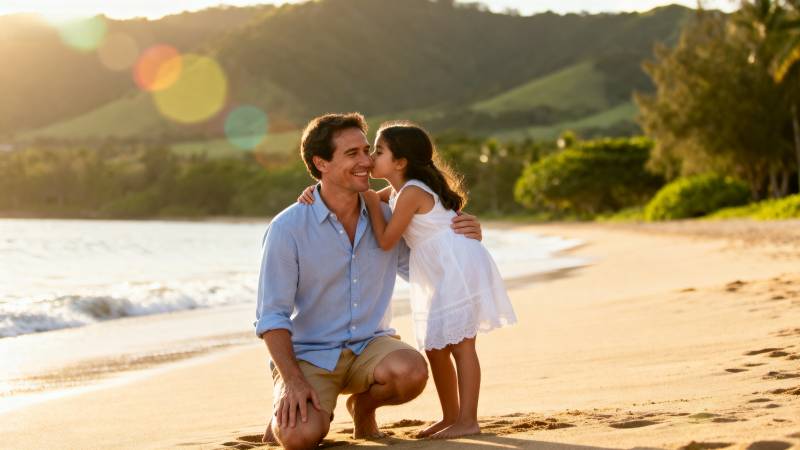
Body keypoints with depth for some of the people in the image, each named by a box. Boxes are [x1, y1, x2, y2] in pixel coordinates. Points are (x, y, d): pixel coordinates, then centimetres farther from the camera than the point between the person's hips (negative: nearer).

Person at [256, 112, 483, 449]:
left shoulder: (385, 218, 0)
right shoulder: (287, 229, -13)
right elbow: (272, 316, -13)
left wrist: (462, 240, -8)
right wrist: (292, 381, -26)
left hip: (370, 347, 4)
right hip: (308, 355, -3)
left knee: (412, 370, -31)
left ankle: (363, 404, 5)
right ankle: (288, 410, 9)